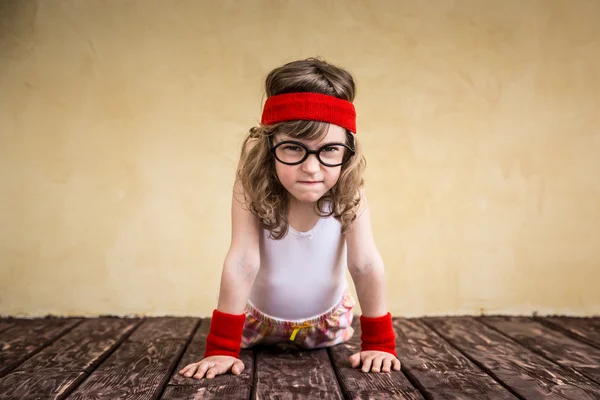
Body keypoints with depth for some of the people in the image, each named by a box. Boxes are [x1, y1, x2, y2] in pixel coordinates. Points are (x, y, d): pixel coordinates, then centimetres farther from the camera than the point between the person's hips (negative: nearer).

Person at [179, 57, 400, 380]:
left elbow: (365, 264, -27)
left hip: (327, 316, 1)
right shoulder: (253, 183, -33)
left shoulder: (349, 188, -30)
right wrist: (221, 348, -34)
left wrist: (379, 344, -24)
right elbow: (242, 262, -34)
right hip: (261, 315, 0)